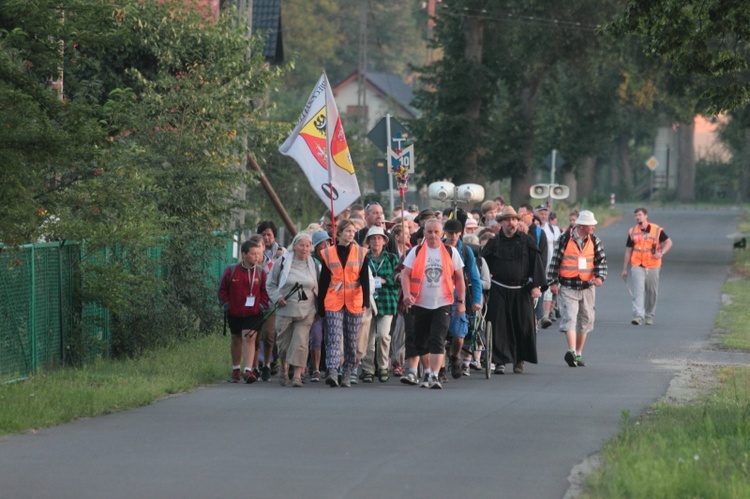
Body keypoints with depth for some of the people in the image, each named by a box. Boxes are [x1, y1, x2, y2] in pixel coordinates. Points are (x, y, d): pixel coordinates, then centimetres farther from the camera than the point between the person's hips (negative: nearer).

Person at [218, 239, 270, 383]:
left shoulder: (261, 272, -3)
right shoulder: (231, 271, -5)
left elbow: (266, 290, 6)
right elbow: (222, 289, 5)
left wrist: (262, 305, -3)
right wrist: (226, 304, -1)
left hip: (253, 313, -1)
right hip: (234, 313, 1)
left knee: (249, 339, -15)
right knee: (236, 340, 15)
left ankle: (248, 370, -20)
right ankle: (235, 370, 30)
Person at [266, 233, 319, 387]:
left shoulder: (312, 264, 8)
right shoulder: (283, 261, 0)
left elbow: (317, 287, 19)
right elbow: (270, 284, 6)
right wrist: (277, 297, -10)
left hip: (306, 311, 1)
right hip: (285, 309, -1)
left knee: (301, 342, -11)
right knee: (283, 340, 8)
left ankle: (297, 375, -9)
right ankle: (284, 368, 35)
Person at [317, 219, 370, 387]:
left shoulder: (361, 253, 5)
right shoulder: (328, 254, 5)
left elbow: (365, 279, 2)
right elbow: (323, 282, 8)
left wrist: (366, 301, -10)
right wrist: (320, 306, 7)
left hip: (354, 303, 1)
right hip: (333, 303, -1)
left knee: (351, 341, 6)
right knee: (334, 339, -12)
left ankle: (347, 373, 15)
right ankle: (332, 372, -23)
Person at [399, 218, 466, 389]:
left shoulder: (451, 252, 3)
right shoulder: (416, 252, 2)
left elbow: (459, 278, 8)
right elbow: (405, 274, -3)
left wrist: (461, 301, 5)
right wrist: (407, 293, -20)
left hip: (442, 305, -2)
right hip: (420, 304, 2)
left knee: (437, 341, -13)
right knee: (420, 342, 10)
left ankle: (434, 376, -17)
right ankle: (428, 372, 27)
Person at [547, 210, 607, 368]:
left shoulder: (594, 241, 5)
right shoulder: (565, 239, -6)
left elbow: (601, 260, 5)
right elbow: (555, 260, -2)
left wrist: (600, 277, -13)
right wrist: (553, 282, -4)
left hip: (587, 288, 4)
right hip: (568, 288, -4)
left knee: (585, 320, 9)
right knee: (569, 318, -17)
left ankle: (578, 354, 20)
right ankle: (572, 351, -28)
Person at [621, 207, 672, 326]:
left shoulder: (656, 230, 1)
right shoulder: (632, 232, 8)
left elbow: (669, 242, 5)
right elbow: (628, 250, 12)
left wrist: (662, 253, -16)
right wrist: (625, 269, 10)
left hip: (652, 266, 0)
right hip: (637, 266, 0)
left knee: (652, 292, 8)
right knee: (638, 291, -14)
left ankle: (649, 316, 23)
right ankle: (638, 316, -22)